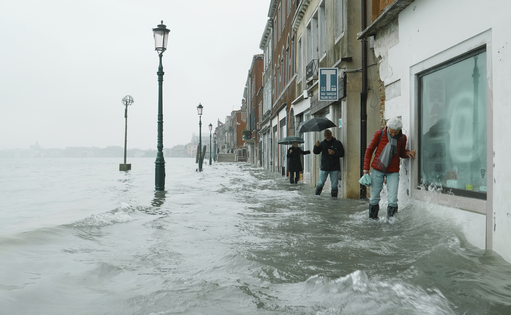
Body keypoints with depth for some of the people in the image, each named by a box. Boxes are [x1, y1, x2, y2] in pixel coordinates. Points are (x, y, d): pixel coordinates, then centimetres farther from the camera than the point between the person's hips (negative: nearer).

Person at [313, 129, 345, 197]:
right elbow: (315, 152, 0)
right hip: (324, 168, 1)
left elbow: (342, 153, 0)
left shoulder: (337, 143, 4)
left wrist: (334, 153, -17)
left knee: (334, 186, 3)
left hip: (334, 168, -1)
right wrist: (316, 146, -20)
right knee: (320, 184, 0)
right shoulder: (322, 143, 8)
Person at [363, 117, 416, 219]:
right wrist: (366, 168, 0)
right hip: (377, 170, 0)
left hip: (393, 172, 1)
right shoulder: (380, 134, -7)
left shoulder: (402, 138, -2)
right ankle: (372, 218, 24)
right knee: (374, 198, 6)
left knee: (393, 200, -8)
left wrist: (407, 153, -9)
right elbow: (370, 150, 2)